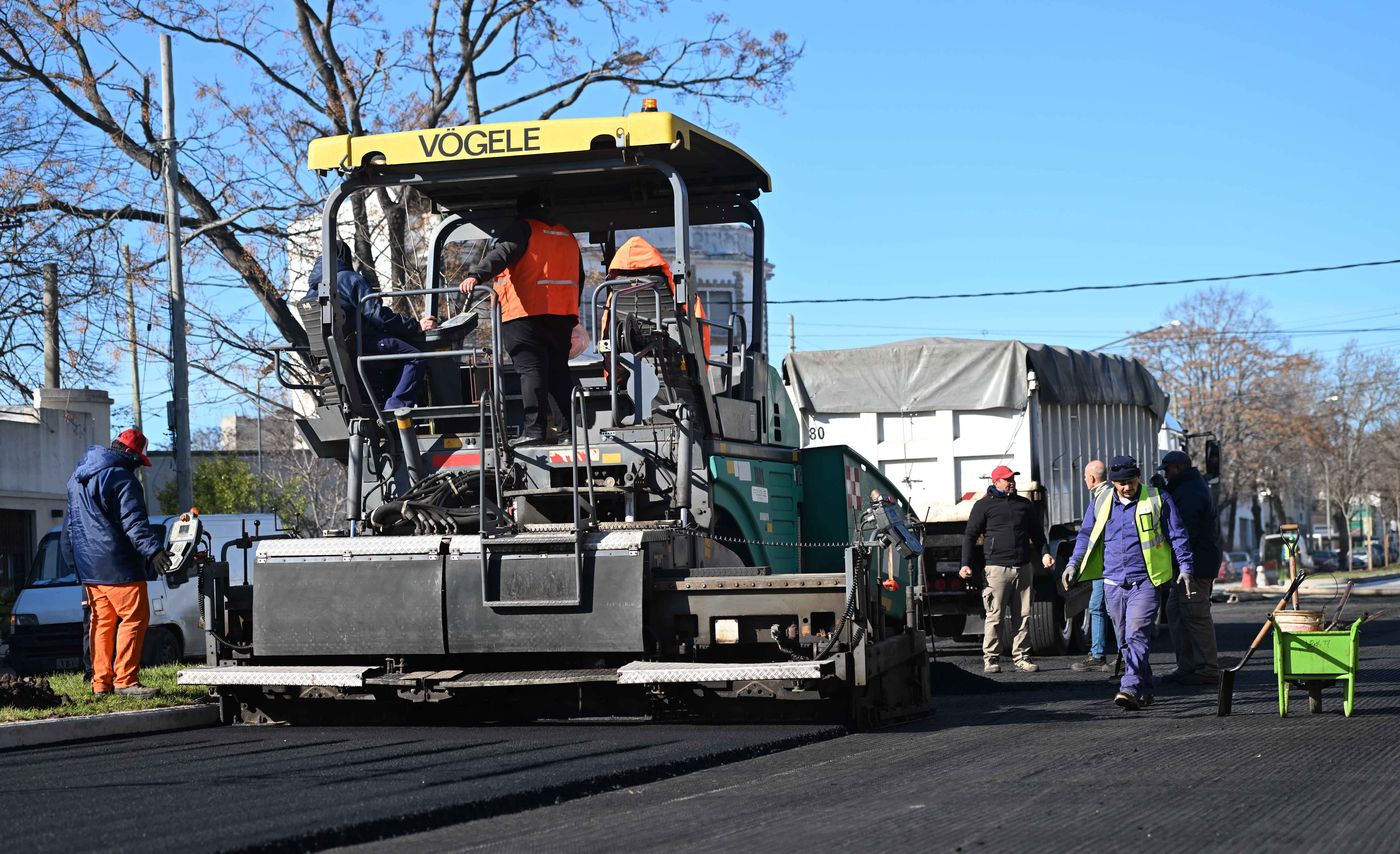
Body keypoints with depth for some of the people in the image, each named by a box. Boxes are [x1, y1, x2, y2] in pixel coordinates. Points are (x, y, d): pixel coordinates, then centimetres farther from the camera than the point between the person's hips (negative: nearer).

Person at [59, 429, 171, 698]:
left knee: (102, 621, 13)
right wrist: (153, 549, -30)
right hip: (118, 566, -9)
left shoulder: (77, 478, 19)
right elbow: (134, 522, -23)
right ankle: (125, 681, -12)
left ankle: (101, 682, 12)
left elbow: (69, 525, 26)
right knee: (134, 618, -6)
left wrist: (74, 560, 32)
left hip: (88, 566, 9)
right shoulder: (121, 478, -11)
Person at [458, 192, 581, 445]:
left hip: (526, 311, -6)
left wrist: (477, 275, -30)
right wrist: (571, 312, 33)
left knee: (531, 369, -10)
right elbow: (579, 276, 27)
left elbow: (502, 253, -18)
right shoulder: (567, 235, 22)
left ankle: (535, 430, -18)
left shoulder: (521, 229, 0)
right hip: (562, 313, 6)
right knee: (559, 369, 10)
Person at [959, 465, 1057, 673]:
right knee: (995, 616, -6)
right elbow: (970, 535, 4)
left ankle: (1021, 657, 10)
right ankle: (991, 658, 1)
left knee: (1023, 615, 4)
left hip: (1023, 568, 4)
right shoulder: (984, 505, 5)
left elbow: (1037, 532, 24)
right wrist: (966, 564, -5)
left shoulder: (1024, 504, 18)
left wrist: (1044, 553, 8)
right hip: (997, 568, -4)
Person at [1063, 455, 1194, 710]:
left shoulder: (1158, 500, 0)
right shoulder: (1100, 503, 9)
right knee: (1125, 641, 8)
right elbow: (1086, 535, 19)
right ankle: (1145, 691, 19)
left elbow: (1177, 536, 4)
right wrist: (1074, 563, 8)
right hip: (1113, 583, 5)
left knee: (1137, 636, -17)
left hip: (1145, 582, -5)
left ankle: (1130, 689, -24)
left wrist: (1185, 567, -3)